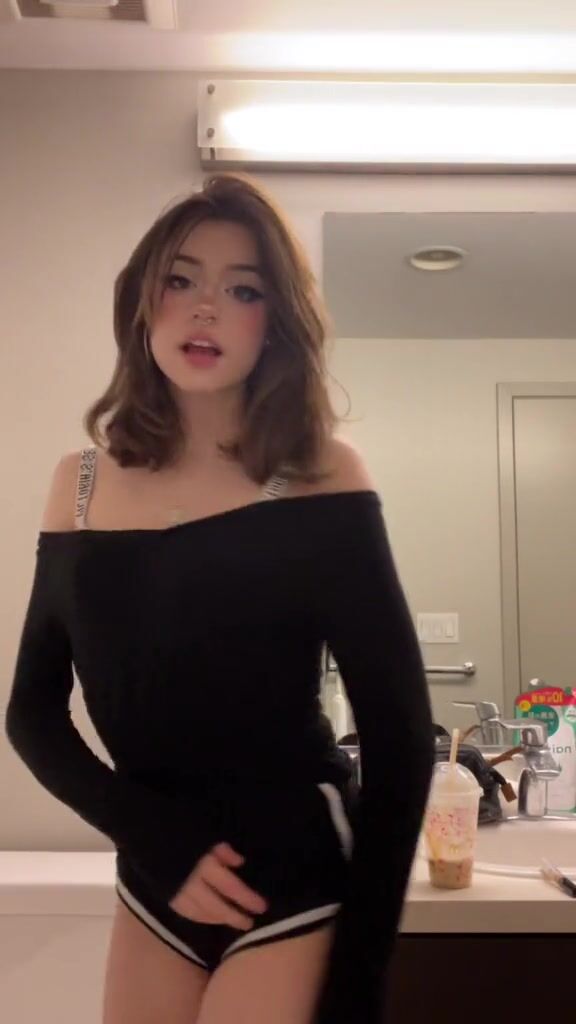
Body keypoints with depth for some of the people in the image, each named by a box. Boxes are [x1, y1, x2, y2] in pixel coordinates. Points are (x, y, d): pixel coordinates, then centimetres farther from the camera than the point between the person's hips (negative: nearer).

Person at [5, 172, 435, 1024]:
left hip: (299, 885, -3)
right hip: (152, 889, 4)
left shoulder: (320, 477, -12)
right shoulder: (80, 483, -1)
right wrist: (155, 841, -12)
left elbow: (400, 731, -11)